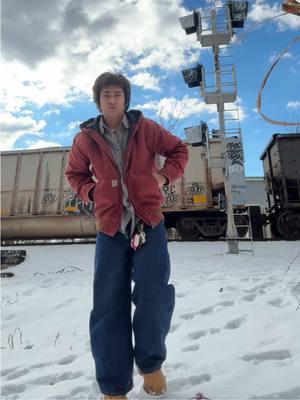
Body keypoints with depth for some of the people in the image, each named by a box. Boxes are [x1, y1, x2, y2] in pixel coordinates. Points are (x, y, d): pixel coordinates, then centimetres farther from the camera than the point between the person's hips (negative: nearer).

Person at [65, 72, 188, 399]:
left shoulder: (145, 128, 3)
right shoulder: (85, 138, 5)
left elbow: (179, 150, 14)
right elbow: (74, 173, 19)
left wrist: (164, 176, -1)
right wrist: (92, 192, 1)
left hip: (149, 223, 0)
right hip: (110, 227, 1)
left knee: (153, 294, -6)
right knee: (109, 305, 0)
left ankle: (150, 363, 23)